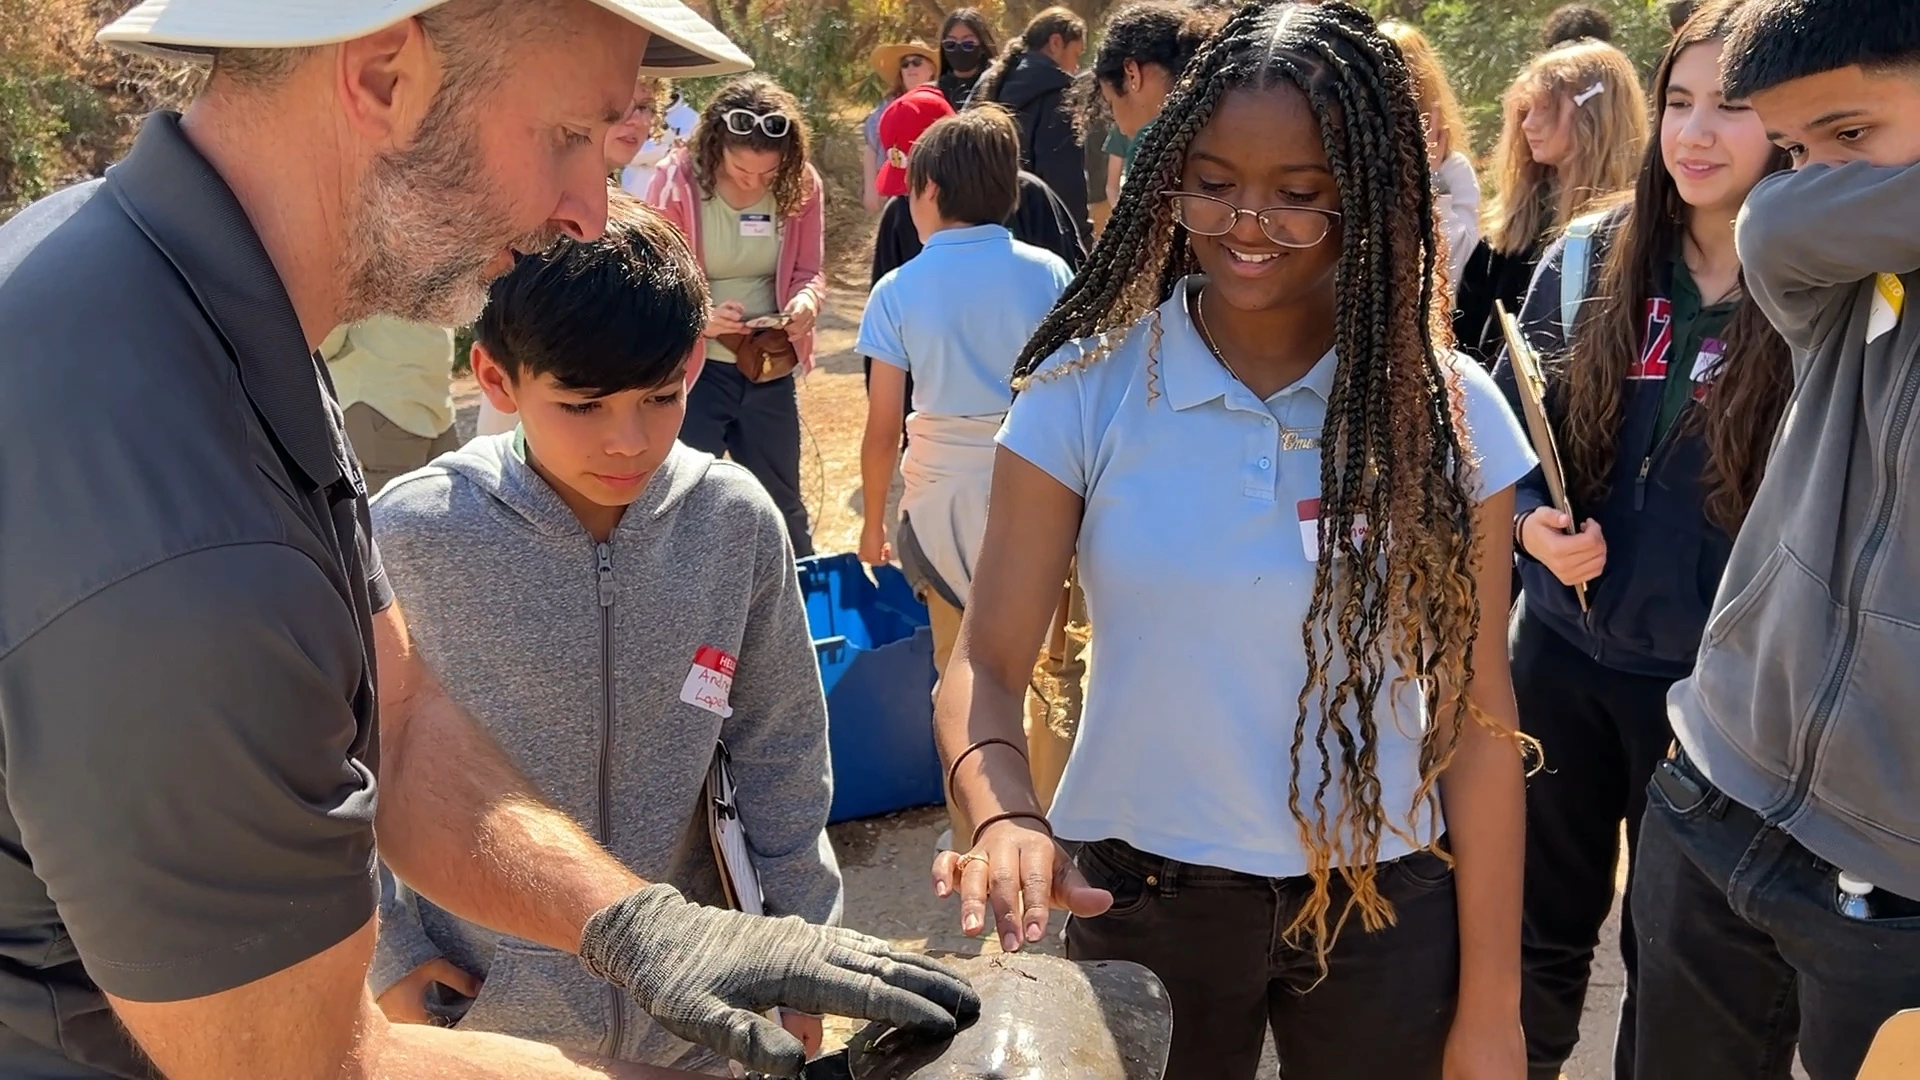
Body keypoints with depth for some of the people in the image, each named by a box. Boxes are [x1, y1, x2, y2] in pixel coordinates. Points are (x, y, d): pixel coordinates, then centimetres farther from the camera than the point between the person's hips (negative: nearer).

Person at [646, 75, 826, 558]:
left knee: (781, 503, 20)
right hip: (693, 368, -3)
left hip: (771, 369, 3)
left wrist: (806, 301, -23)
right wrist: (699, 318, -31)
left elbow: (809, 271, 1)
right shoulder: (677, 181, -16)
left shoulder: (802, 184, -7)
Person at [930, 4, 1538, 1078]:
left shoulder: (1445, 408, -8)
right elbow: (987, 663, -11)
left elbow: (1475, 713, -5)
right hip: (1141, 893, 0)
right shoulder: (1086, 388, -11)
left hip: (1384, 904, 1)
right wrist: (1007, 820, -32)